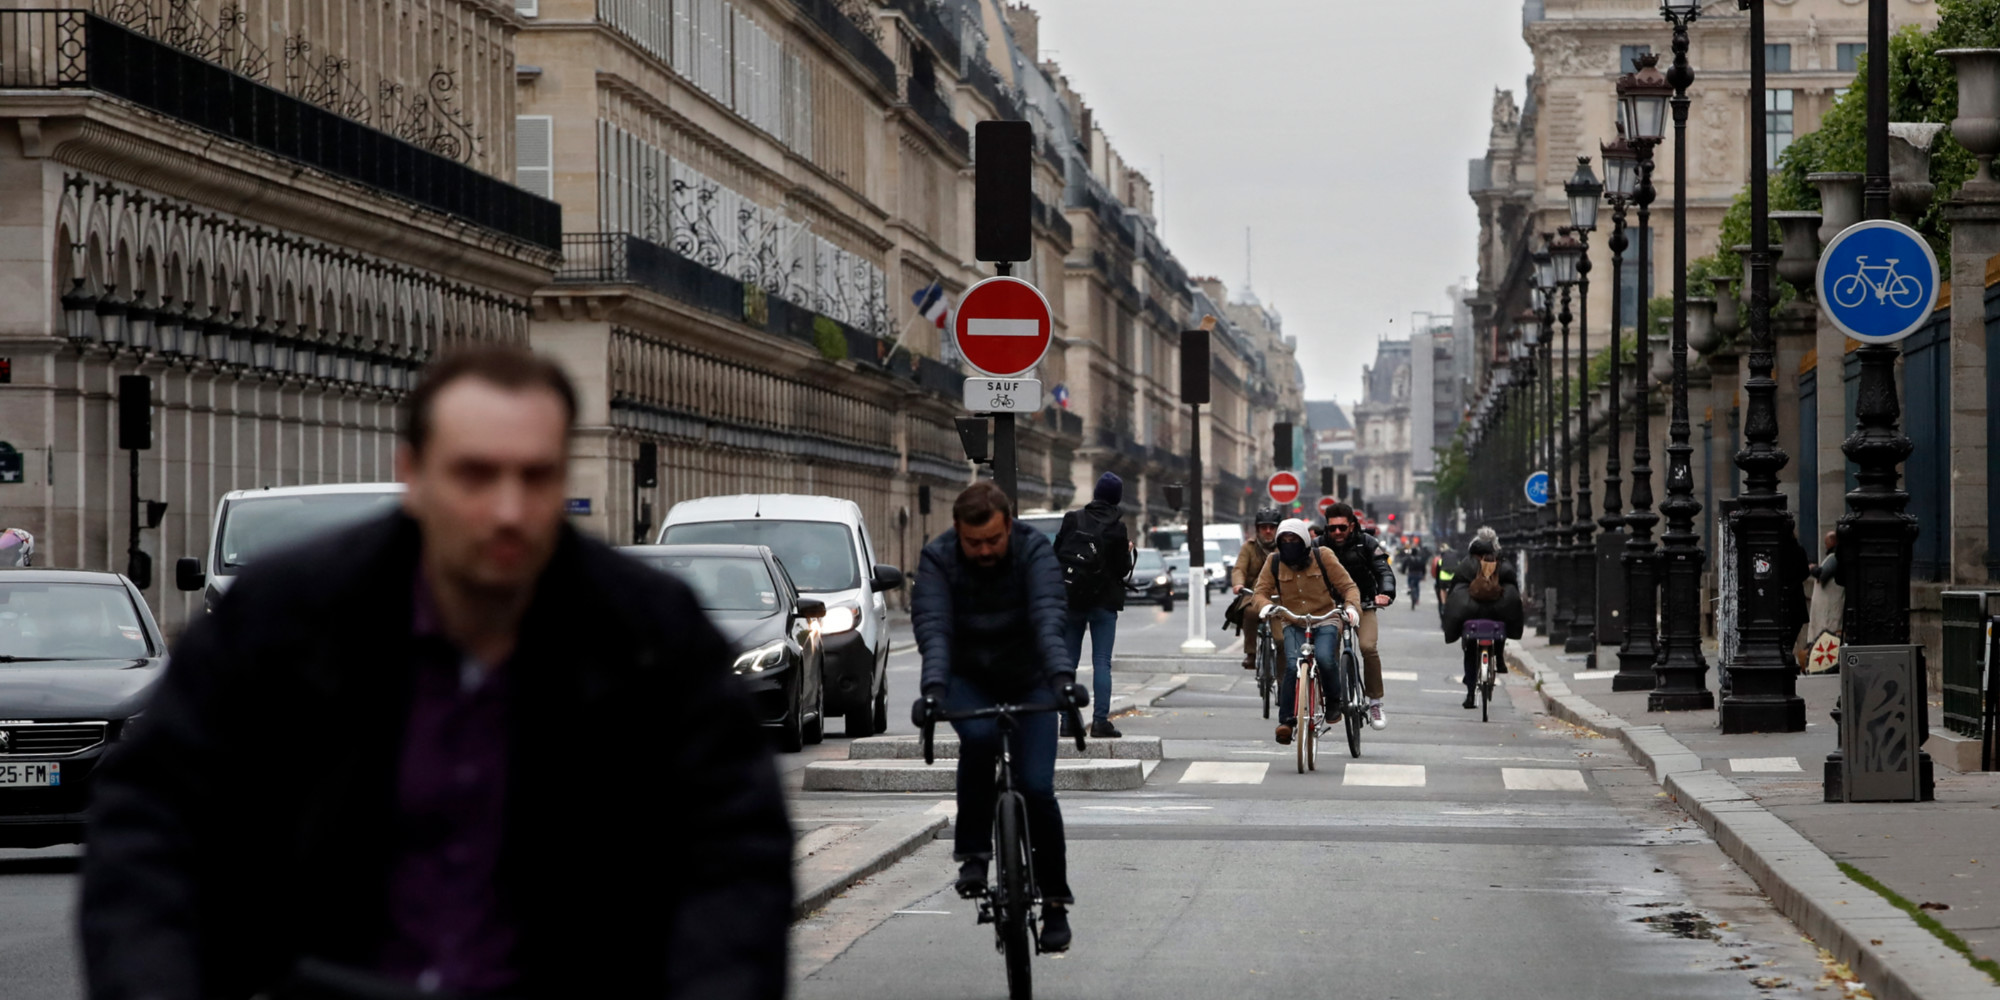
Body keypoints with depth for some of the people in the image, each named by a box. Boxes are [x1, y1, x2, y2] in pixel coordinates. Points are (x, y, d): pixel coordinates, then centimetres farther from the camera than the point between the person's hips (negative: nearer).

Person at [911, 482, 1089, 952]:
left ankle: (1055, 901, 3)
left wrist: (1063, 676, -51)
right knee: (979, 737, -33)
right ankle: (973, 852, -17)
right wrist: (933, 688, -48)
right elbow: (932, 628, -30)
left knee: (1036, 788, -13)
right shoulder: (938, 560, -18)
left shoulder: (1035, 552, -20)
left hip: (1029, 683, 0)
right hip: (968, 681, 0)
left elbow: (1049, 618, -34)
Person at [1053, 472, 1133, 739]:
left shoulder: (1072, 519, -1)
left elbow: (1055, 554, 1)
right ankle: (1100, 720, -5)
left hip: (1070, 599, 2)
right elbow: (1122, 569, -8)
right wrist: (1128, 551, 11)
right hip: (1103, 602, -2)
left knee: (1068, 660, 8)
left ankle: (1067, 720, 6)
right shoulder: (1117, 526, -9)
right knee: (1101, 662, 0)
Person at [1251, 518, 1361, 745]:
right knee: (1293, 666, -24)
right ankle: (1286, 719, -14)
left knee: (1324, 660, -27)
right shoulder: (1274, 562, 2)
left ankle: (1333, 702, 1)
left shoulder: (1322, 557, -2)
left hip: (1325, 622, -1)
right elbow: (1261, 591, 2)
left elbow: (1348, 586, -1)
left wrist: (1351, 606, -22)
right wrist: (1266, 606, -22)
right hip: (1293, 624, 1)